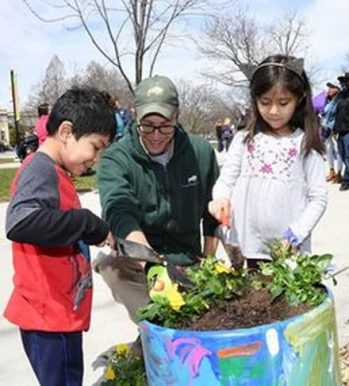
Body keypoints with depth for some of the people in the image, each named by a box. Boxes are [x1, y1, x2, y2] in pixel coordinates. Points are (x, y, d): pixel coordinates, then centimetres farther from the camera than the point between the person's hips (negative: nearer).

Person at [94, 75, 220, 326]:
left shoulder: (201, 152, -1)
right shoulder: (116, 159, -12)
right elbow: (119, 214, -30)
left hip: (187, 265, 3)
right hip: (136, 267, -2)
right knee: (108, 263, -32)